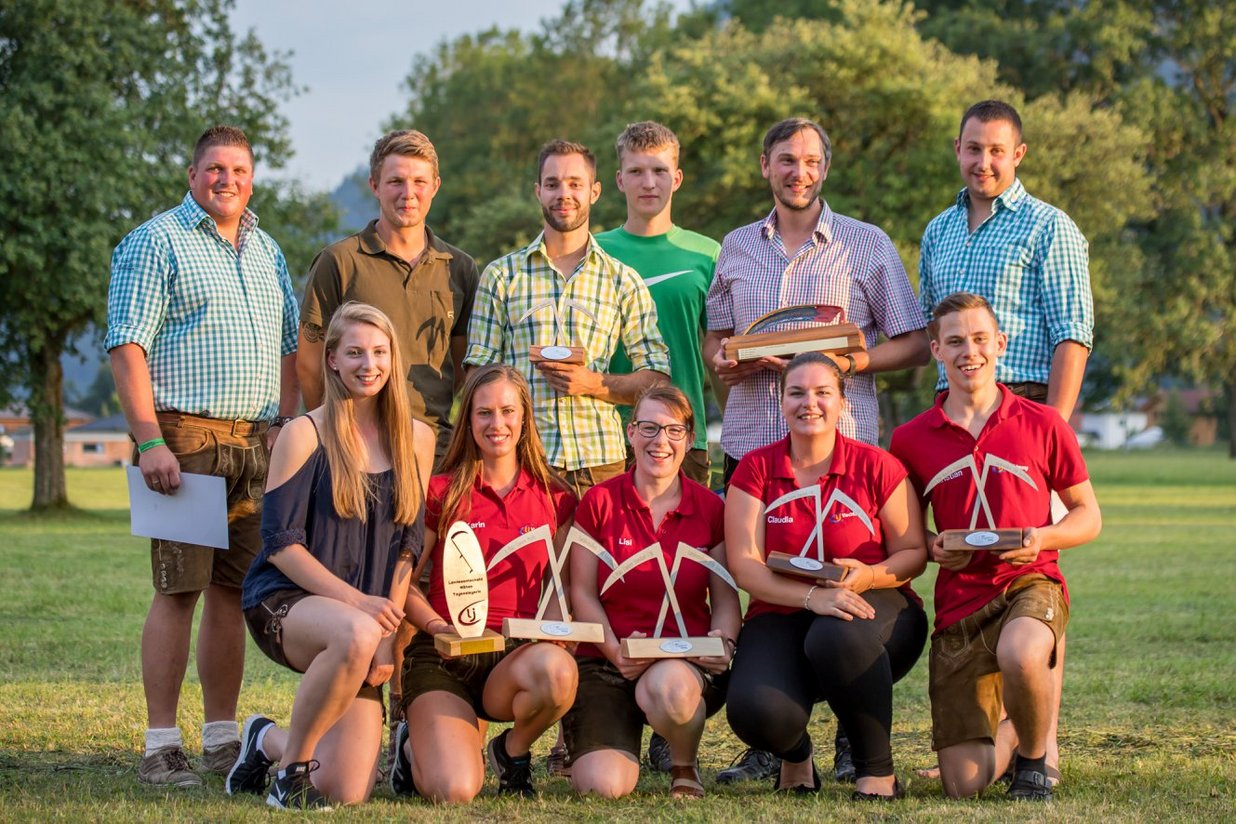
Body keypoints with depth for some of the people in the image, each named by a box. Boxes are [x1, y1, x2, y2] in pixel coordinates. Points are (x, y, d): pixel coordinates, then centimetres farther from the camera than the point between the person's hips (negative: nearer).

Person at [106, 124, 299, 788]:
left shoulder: (266, 252, 19)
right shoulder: (155, 242, -1)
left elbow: (287, 348, 24)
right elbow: (127, 347, -9)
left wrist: (285, 428, 11)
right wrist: (150, 442, -17)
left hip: (256, 441, 6)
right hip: (185, 436, -6)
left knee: (233, 590, 7)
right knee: (179, 589, -8)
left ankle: (223, 739, 12)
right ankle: (161, 747, -6)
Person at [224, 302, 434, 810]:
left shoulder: (416, 440, 8)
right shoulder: (305, 434, -5)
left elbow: (408, 546, 9)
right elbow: (280, 543, -9)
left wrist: (389, 633, -4)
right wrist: (355, 601, -20)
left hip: (368, 616, 4)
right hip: (284, 600, -4)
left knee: (348, 794, -10)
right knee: (355, 635, -42)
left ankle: (270, 741, 25)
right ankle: (291, 766, -18)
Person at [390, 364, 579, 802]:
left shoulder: (554, 499, 10)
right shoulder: (441, 493, 3)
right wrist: (438, 625, -15)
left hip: (518, 654, 2)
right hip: (444, 656, -2)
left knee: (558, 671, -37)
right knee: (455, 791, -25)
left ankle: (513, 750, 0)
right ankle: (415, 744, 16)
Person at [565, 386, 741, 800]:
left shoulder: (710, 509, 5)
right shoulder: (599, 502, 1)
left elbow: (725, 598, 7)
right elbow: (582, 593, 1)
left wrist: (724, 642, -15)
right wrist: (615, 651, -14)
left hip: (688, 661, 0)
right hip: (607, 661, 0)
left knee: (669, 687, -41)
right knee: (603, 785, -23)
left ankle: (685, 767, -4)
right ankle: (621, 741, 19)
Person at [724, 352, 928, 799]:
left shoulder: (877, 466, -1)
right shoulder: (755, 469, 1)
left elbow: (913, 552, 0)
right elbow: (744, 564, -7)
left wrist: (870, 576, -23)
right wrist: (812, 595, -24)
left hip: (876, 610, -1)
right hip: (782, 616, 1)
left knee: (839, 636, -41)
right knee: (756, 713, -31)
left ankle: (877, 771, -18)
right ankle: (795, 754, 12)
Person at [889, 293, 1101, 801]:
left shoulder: (1042, 425, 3)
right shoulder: (912, 440, 6)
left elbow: (1088, 516, 9)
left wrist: (1042, 538, -11)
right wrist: (931, 549, -6)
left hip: (1030, 582, -2)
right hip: (959, 602, 2)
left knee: (1019, 656, -41)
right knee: (964, 784, -7)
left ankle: (1036, 756, -6)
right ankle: (1013, 732, 32)